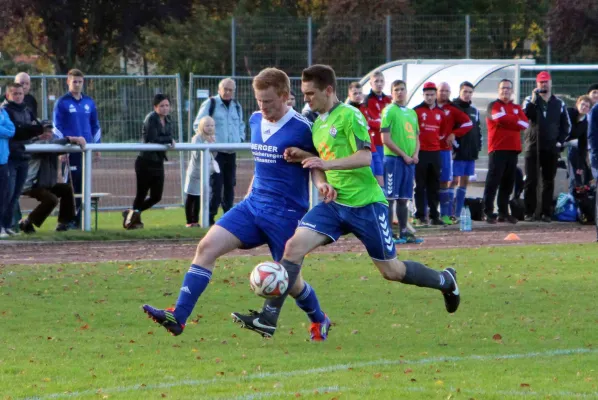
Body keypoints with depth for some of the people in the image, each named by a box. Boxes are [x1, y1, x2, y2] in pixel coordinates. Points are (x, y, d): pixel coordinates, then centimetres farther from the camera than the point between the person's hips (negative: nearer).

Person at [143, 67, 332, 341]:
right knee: (207, 246, -11)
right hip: (253, 205, 6)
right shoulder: (255, 121, 8)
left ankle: (319, 321, 33)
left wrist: (322, 183, -23)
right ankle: (178, 316, -15)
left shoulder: (301, 128, -12)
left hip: (286, 212, -6)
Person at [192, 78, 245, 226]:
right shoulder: (210, 104, -4)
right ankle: (210, 216, -7)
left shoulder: (236, 106, 15)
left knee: (230, 184, 8)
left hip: (231, 152, 6)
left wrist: (240, 138, 14)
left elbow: (241, 124, 30)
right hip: (215, 152, -6)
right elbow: (198, 125, -1)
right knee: (216, 184, -11)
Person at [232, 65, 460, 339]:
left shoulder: (349, 115, -12)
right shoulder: (318, 123, 13)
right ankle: (269, 315, -16)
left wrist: (327, 164, -31)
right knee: (294, 246, -14)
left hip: (366, 204, -7)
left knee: (392, 271, 4)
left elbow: (366, 157, -21)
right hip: (334, 204, 7)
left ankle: (445, 280, 31)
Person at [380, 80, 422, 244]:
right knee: (390, 197, -7)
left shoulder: (412, 113, 17)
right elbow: (386, 139, -11)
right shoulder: (389, 111, -5)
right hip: (393, 159, -7)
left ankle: (403, 232, 15)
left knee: (403, 198, 11)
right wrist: (404, 155, -13)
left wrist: (415, 154, 2)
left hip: (409, 161, 7)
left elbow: (416, 137, 22)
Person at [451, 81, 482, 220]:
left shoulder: (474, 111, 16)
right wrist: (455, 145, -16)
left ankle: (457, 213, 11)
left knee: (464, 181, 7)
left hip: (471, 152, 7)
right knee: (454, 180, -8)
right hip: (458, 152, -7)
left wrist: (478, 146, 8)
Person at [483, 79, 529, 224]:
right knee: (493, 181, -8)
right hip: (497, 149, -5)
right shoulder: (493, 106, 3)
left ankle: (503, 213, 11)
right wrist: (515, 121, -5)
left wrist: (508, 120, -6)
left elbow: (524, 124, 2)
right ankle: (488, 212, -8)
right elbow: (499, 117, -17)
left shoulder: (517, 108, 17)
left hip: (513, 150, 5)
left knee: (508, 183, 6)